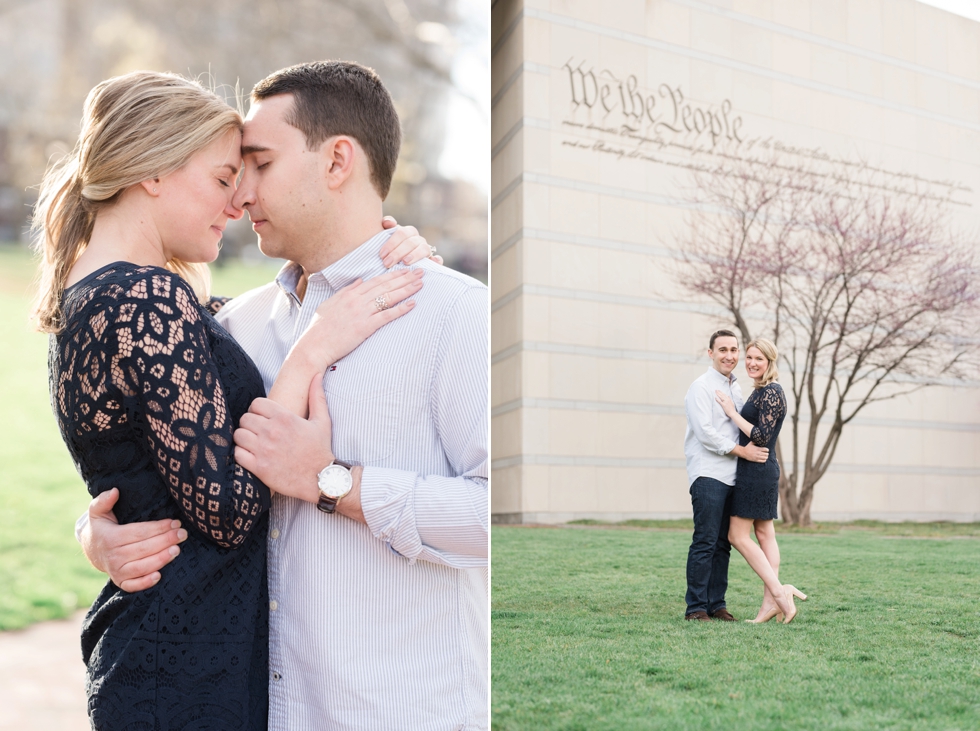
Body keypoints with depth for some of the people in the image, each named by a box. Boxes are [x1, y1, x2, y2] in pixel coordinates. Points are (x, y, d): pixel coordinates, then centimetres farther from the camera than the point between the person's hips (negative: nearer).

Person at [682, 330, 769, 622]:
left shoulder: (736, 388, 18)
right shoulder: (701, 387, -6)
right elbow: (705, 433, -14)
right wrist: (742, 451, -13)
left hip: (732, 477, 8)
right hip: (708, 475, -8)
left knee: (723, 544, 8)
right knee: (705, 542, -8)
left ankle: (716, 603, 14)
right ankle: (696, 607, -3)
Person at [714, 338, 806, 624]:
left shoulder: (771, 393, -14)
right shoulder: (759, 392, 16)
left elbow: (762, 436, -21)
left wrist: (732, 412, -17)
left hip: (756, 471, -10)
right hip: (760, 471, 10)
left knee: (738, 536, -6)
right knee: (765, 535, 7)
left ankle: (778, 591, -5)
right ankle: (771, 601, 9)